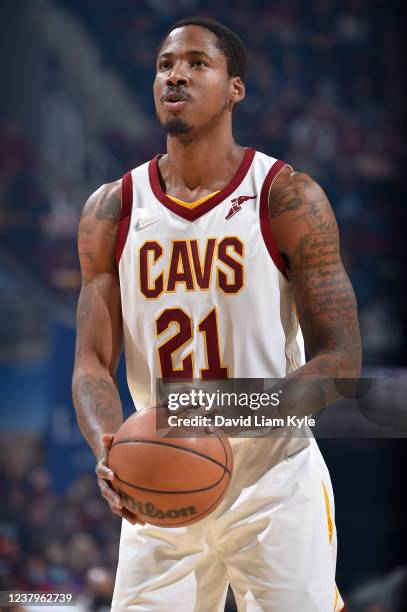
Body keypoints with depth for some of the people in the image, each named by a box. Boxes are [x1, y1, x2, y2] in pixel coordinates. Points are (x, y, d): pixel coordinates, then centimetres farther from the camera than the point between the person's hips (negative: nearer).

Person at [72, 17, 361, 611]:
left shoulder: (290, 199, -7)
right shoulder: (113, 210, 3)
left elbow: (340, 361, -10)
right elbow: (92, 363, 1)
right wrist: (108, 450, -22)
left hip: (275, 485, -3)